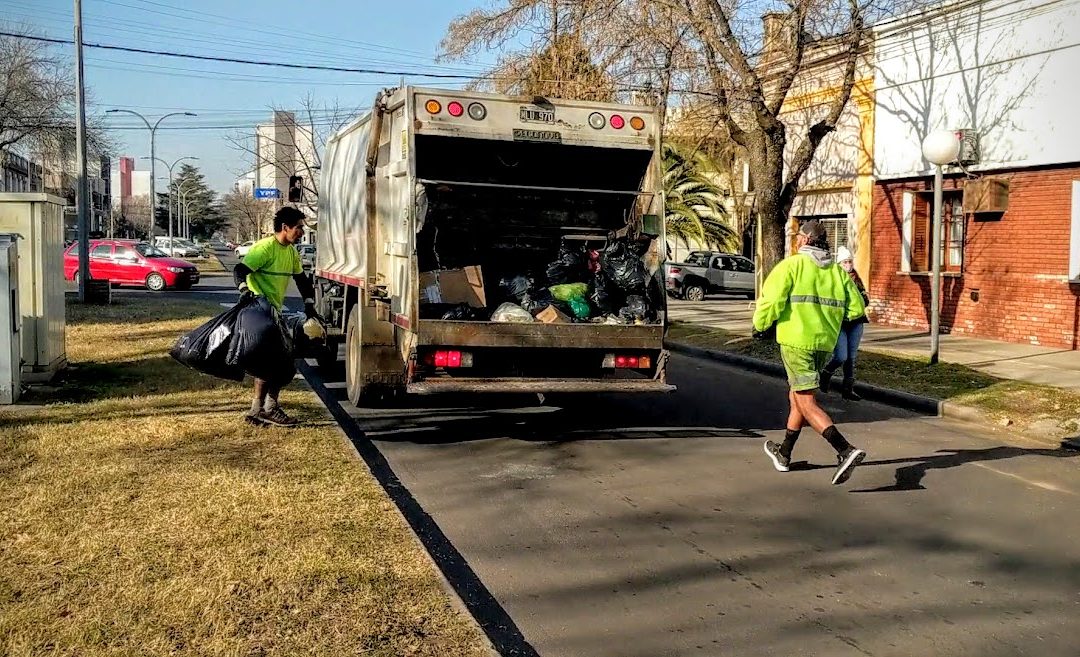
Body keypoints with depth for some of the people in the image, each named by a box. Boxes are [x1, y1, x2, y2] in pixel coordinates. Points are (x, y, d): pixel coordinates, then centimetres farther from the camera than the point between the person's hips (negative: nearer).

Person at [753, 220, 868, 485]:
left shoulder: (792, 264, -7)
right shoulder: (838, 271, 9)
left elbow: (771, 301, -17)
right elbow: (856, 309, 6)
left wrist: (760, 327, 1)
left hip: (796, 342, -7)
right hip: (825, 344, 7)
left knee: (807, 404, -6)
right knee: (796, 396, 21)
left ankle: (846, 450, -24)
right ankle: (784, 454, 33)